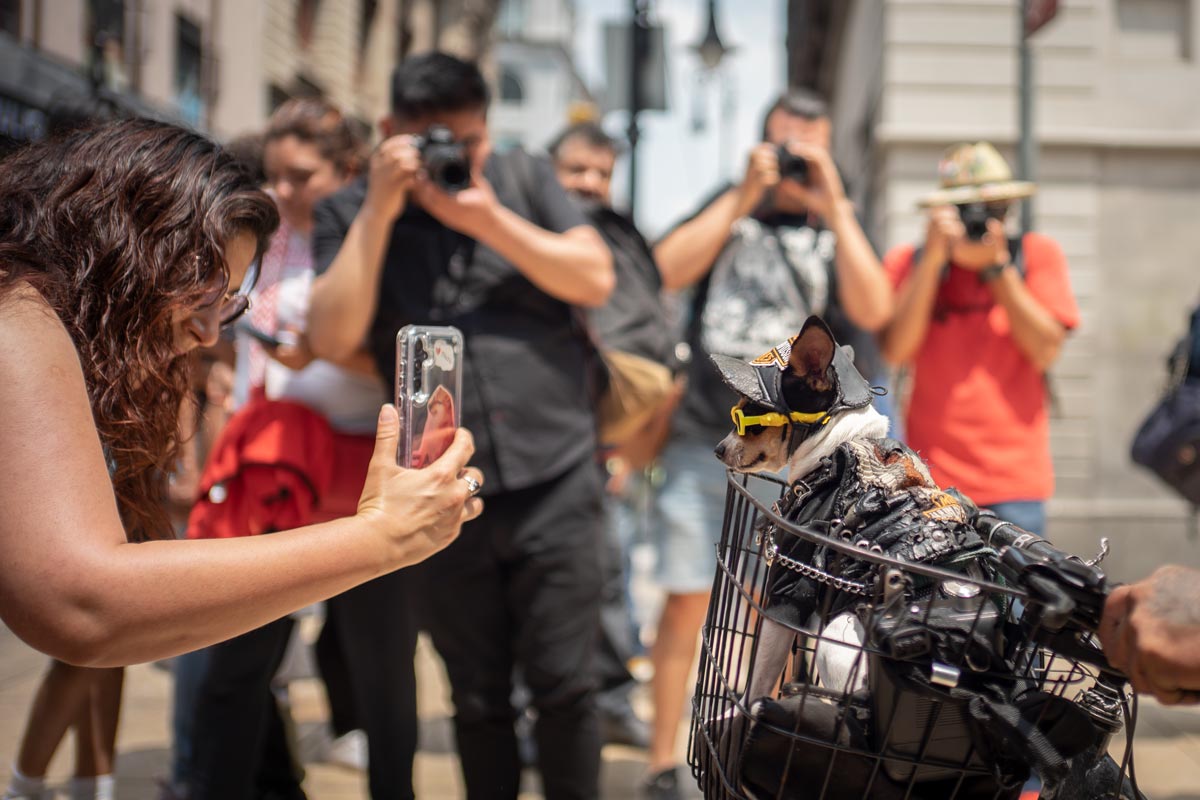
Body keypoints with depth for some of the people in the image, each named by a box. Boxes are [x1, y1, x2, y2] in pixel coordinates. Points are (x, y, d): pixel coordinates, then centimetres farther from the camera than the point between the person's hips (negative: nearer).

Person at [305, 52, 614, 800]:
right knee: (478, 699, 9)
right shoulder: (352, 214, 4)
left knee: (564, 687, 1)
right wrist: (379, 213, -13)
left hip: (555, 484, 0)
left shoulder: (527, 184, 8)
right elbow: (332, 338, -9)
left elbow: (596, 280, -4)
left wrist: (487, 217, -13)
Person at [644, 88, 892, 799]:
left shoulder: (837, 229, 10)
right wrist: (745, 195, -7)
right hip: (703, 441, 0)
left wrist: (833, 206, -9)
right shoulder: (726, 210, 12)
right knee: (688, 600, -1)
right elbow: (665, 272, -6)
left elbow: (873, 311, -8)